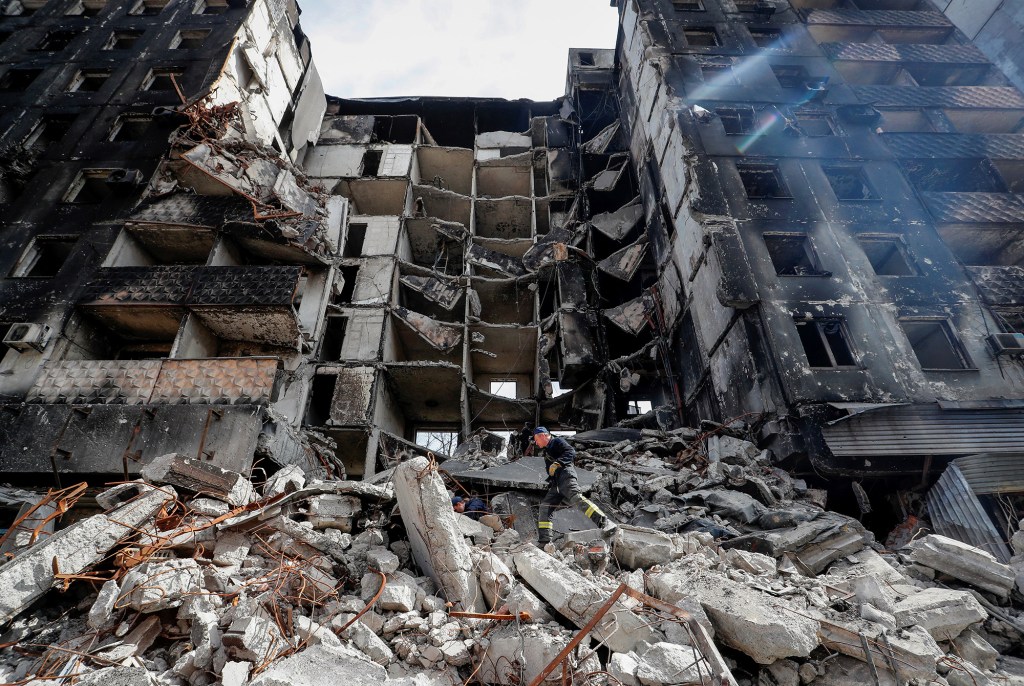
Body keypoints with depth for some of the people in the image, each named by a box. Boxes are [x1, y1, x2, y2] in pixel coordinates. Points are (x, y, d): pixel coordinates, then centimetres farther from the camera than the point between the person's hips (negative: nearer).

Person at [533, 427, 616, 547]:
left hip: (566, 476, -9)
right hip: (557, 484, 9)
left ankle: (605, 522, -39)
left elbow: (571, 451, -13)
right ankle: (544, 541, 7)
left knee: (576, 498, -30)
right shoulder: (547, 450, 33)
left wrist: (557, 463, -24)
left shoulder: (557, 442, 5)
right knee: (545, 507, 5)